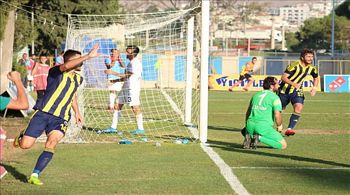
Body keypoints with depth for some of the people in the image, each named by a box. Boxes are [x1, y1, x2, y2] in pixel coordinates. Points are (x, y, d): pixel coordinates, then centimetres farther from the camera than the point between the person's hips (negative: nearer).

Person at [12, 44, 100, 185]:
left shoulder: (78, 78, 16)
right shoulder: (56, 72, -8)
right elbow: (66, 66, -33)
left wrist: (77, 112, 33)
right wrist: (88, 56, -37)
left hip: (60, 119, 4)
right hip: (43, 113, -4)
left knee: (51, 144, -22)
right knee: (25, 145, -8)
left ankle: (34, 176, -16)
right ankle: (22, 136, 31)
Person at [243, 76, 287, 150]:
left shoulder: (256, 95, 20)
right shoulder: (275, 97, 0)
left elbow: (248, 112, 27)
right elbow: (277, 115, -10)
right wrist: (279, 126, 10)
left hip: (251, 125, 6)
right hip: (264, 127, -6)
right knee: (283, 145, -1)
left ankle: (248, 138, 2)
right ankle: (260, 138, -17)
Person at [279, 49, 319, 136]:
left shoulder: (312, 68, -3)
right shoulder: (294, 65, -21)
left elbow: (316, 78, 18)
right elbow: (283, 77, -23)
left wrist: (314, 88, 0)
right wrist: (293, 84, -38)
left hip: (297, 91, 4)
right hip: (285, 90, -3)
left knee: (299, 107, -22)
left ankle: (289, 129, -21)